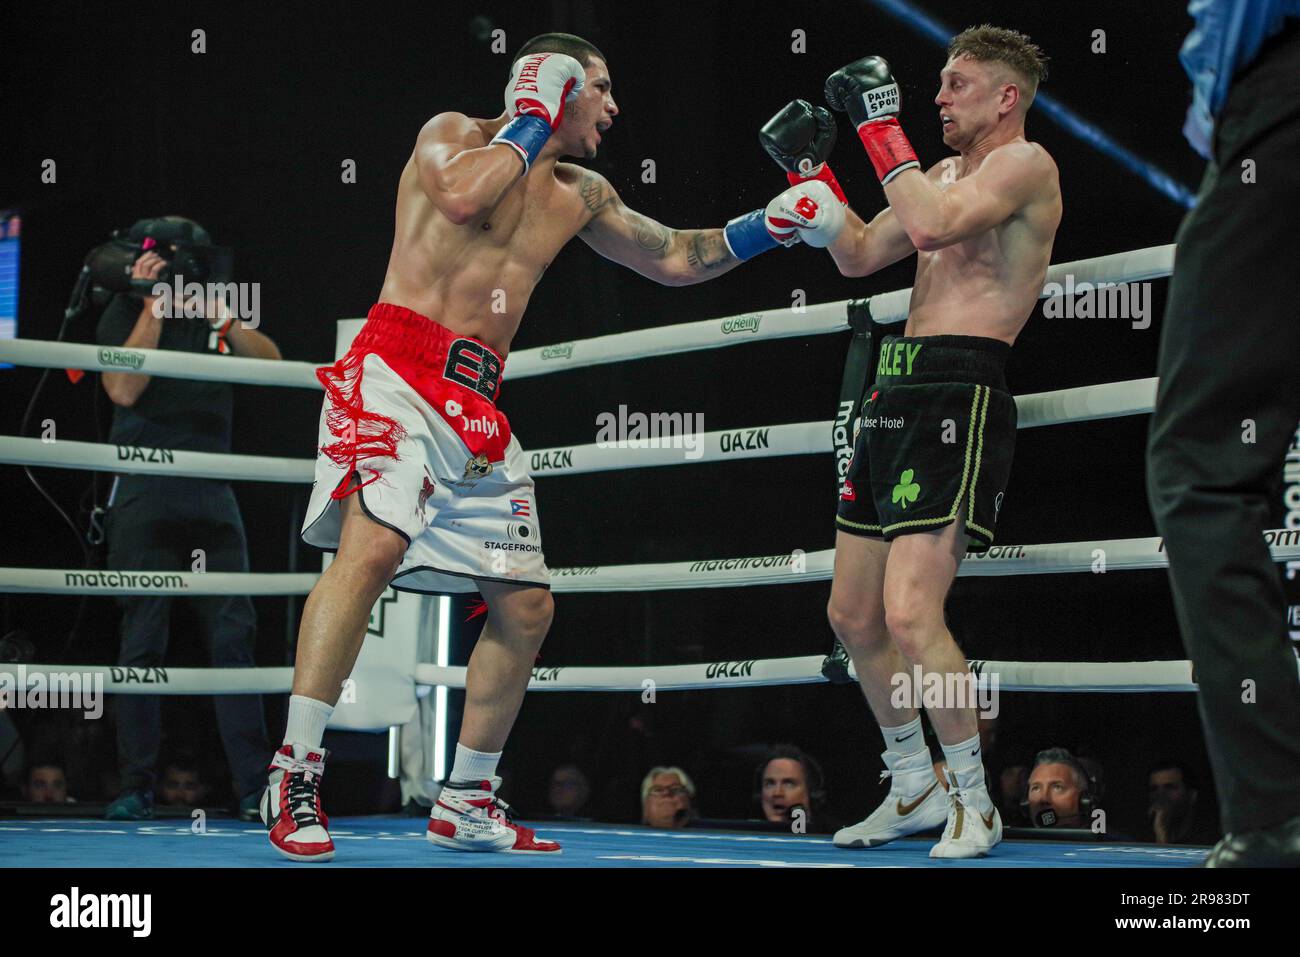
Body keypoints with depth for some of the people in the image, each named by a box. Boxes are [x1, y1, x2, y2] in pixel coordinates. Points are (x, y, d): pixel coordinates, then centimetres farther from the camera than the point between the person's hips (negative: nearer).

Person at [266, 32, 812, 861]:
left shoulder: (580, 195, 21)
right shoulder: (455, 134, 2)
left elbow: (676, 257, 30)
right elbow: (463, 196, -21)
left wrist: (768, 226, 18)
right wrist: (535, 121, -7)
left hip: (478, 408, 8)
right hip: (398, 371, -8)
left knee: (527, 605, 5)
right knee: (373, 545, -29)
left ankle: (467, 802, 18)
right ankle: (296, 775, -27)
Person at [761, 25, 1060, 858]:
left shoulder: (1025, 164, -6)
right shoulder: (945, 172, 22)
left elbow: (933, 226, -22)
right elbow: (860, 256, 24)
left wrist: (882, 125, -15)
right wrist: (811, 169, 17)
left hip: (960, 394, -10)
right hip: (897, 393, 10)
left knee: (909, 614, -19)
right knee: (853, 616, 12)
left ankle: (975, 804, -4)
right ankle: (914, 789, 27)